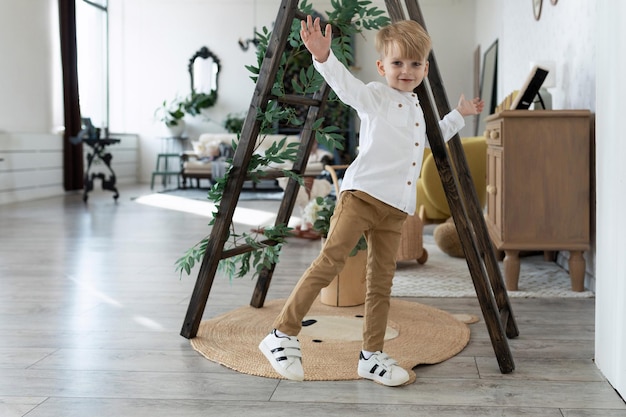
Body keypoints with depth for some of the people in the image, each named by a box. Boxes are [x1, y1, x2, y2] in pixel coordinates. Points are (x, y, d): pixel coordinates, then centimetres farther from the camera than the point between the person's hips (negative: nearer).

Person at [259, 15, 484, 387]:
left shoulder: (418, 110, 25)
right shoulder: (375, 96, 3)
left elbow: (431, 138, 44)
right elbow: (345, 84, -18)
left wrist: (459, 115, 46)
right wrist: (324, 57, -36)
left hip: (395, 208, 7)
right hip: (361, 194, -7)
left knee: (382, 280, 8)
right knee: (330, 262, -15)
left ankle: (372, 356, 16)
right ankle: (283, 335, -7)